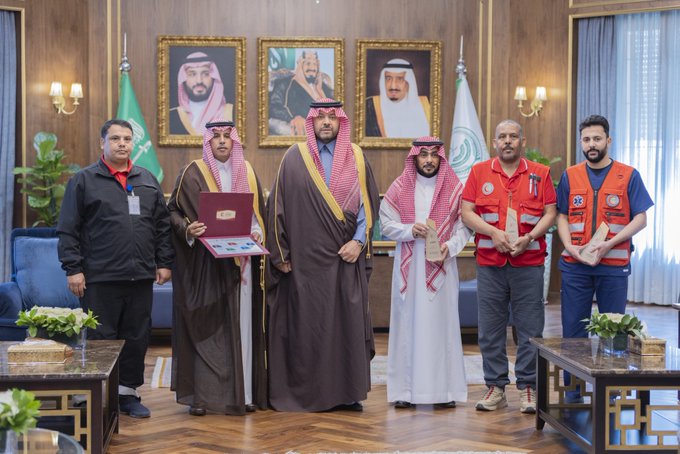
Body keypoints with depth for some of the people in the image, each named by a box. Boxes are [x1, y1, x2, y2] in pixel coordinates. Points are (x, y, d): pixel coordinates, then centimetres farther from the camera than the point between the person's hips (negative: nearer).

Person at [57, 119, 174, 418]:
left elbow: (163, 225, 16)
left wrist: (164, 262, 9)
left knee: (137, 338, 9)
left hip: (141, 277, 4)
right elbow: (68, 230, -2)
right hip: (100, 278, -4)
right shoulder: (84, 181, 2)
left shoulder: (147, 181, 15)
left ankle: (128, 392, 20)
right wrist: (73, 268, -8)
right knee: (102, 339, 0)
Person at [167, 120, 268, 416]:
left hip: (241, 262, 3)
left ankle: (244, 392, 9)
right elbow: (173, 210, 1)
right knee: (205, 327, -4)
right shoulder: (193, 174, 0)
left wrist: (256, 231, -3)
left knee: (242, 325, 3)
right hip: (205, 263, -3)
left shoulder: (247, 173, 11)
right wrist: (187, 229, -17)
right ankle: (201, 394, 1)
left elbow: (258, 211, 17)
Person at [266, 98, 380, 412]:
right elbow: (278, 205, 3)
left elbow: (369, 203, 8)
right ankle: (306, 393, 7)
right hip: (305, 257, -1)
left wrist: (359, 241, -4)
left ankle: (347, 392, 8)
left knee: (348, 323, 1)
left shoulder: (356, 158, 8)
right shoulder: (295, 157, 3)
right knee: (306, 324, -1)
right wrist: (280, 253, -1)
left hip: (346, 256, 2)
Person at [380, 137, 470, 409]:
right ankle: (405, 389, 5)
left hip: (441, 266, 0)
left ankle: (444, 389, 5)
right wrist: (410, 230, -12)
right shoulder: (399, 188, 5)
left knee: (442, 323, 0)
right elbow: (386, 224, 5)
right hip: (408, 265, 1)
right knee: (407, 323, 1)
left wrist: (449, 246, -14)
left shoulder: (454, 189, 4)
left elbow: (464, 226, 3)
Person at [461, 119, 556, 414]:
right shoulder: (479, 172, 9)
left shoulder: (540, 174, 8)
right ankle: (495, 388, 12)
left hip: (529, 261, -1)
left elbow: (549, 213, 5)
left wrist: (529, 238, -11)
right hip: (490, 263, 1)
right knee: (490, 328, 3)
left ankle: (528, 389, 9)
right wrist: (493, 232, -11)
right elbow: (466, 212, 3)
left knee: (529, 329, 0)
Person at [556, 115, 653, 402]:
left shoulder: (628, 176, 1)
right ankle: (573, 389, 12)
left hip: (614, 265, -2)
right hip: (574, 265, 2)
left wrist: (609, 244, -14)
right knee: (573, 330, 4)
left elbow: (640, 219, -2)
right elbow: (561, 217, 10)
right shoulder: (570, 176, 9)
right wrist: (571, 246, -8)